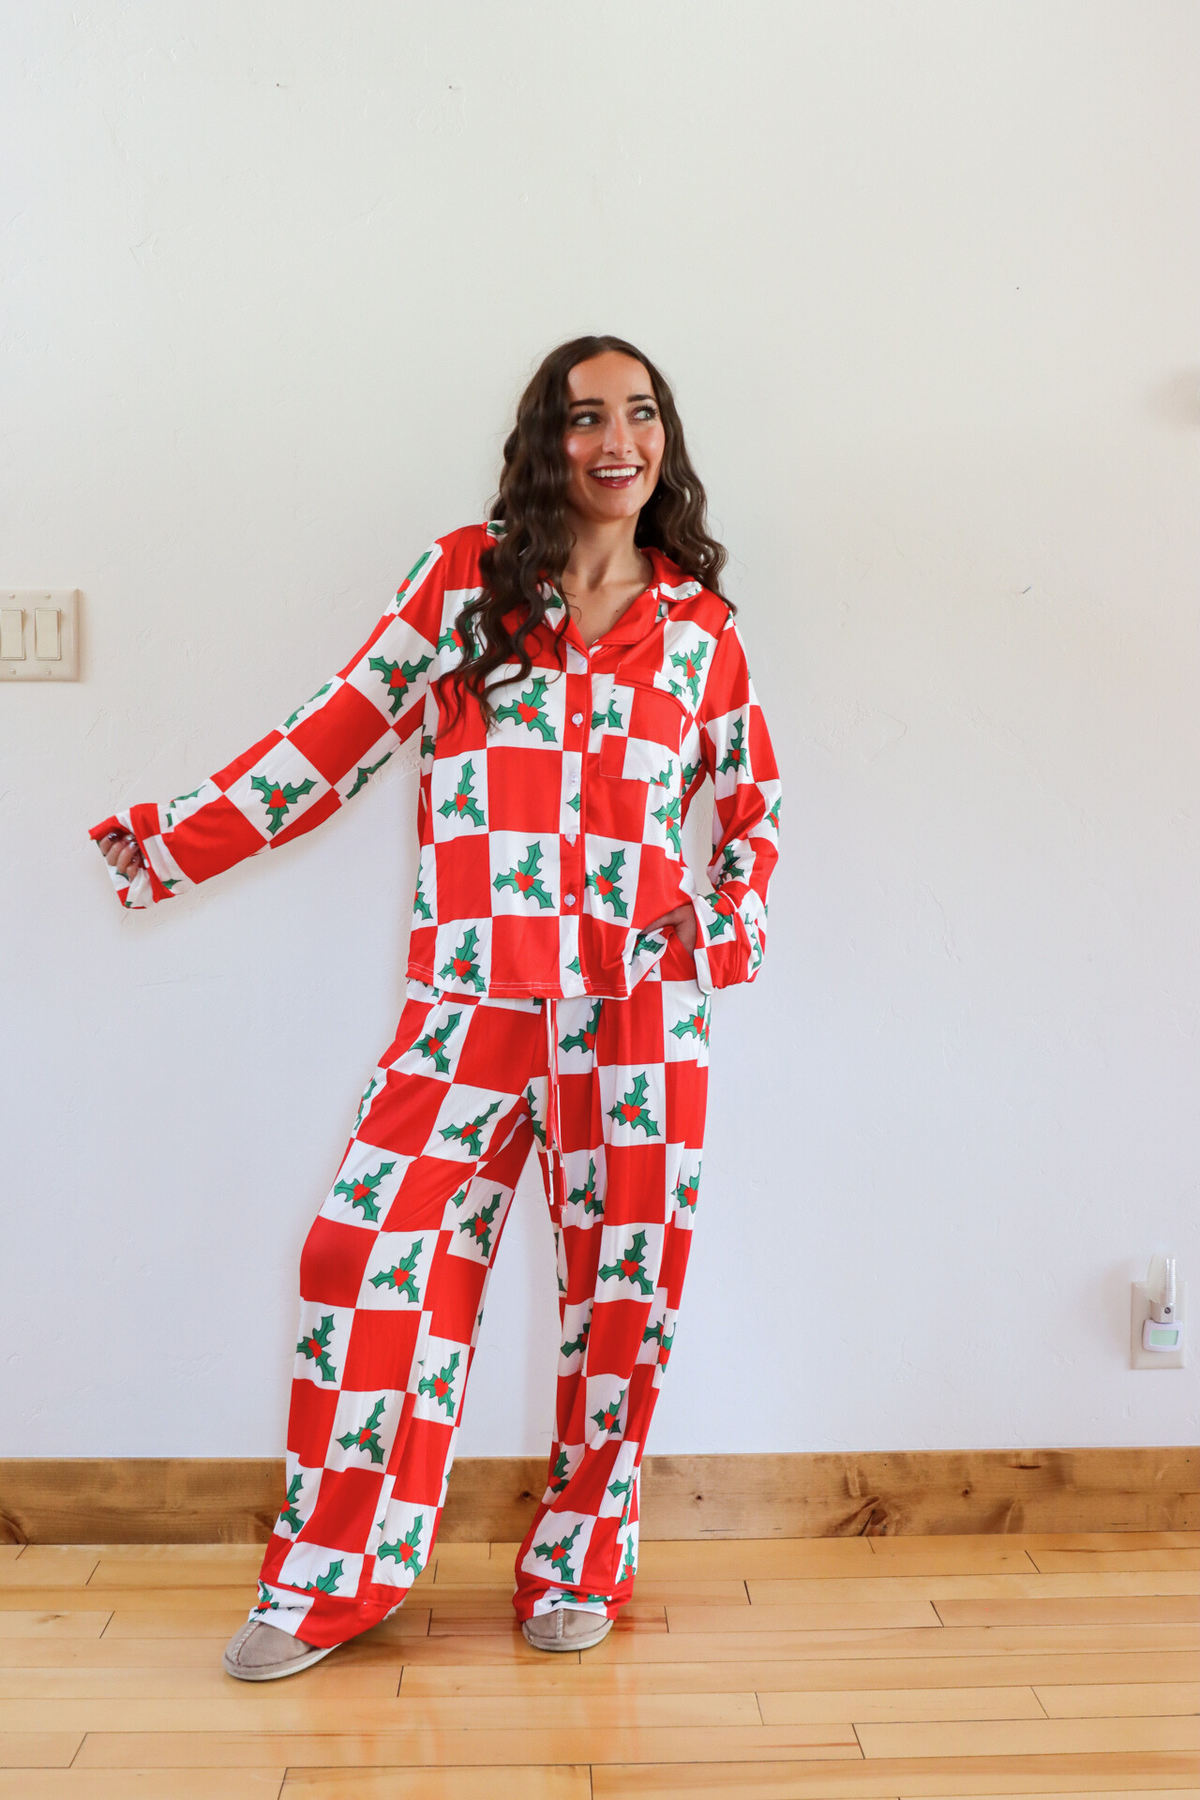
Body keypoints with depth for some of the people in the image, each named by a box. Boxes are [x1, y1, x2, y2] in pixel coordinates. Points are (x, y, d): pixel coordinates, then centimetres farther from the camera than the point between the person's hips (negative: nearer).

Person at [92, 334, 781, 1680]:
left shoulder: (697, 627, 11)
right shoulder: (465, 576, 7)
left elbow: (752, 801, 21)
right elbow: (343, 731, 7)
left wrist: (734, 921, 4)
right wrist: (183, 840, 4)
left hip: (642, 1001, 1)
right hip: (471, 998, -1)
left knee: (624, 1274, 5)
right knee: (372, 1251, -5)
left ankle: (579, 1565, 25)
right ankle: (330, 1580, 13)